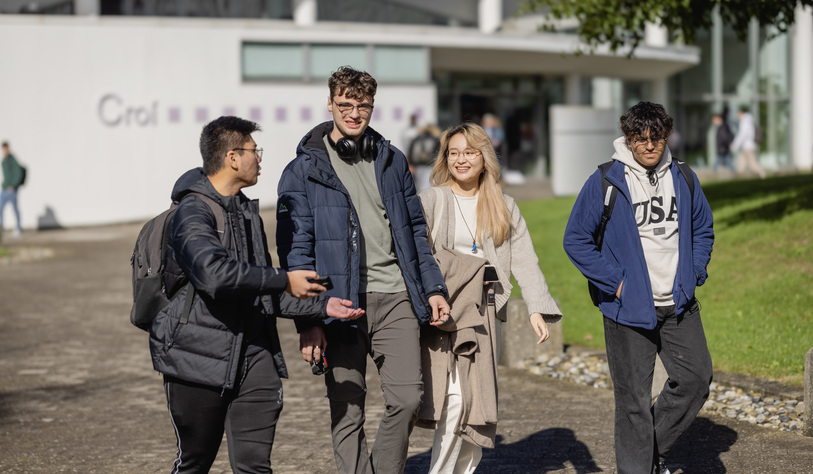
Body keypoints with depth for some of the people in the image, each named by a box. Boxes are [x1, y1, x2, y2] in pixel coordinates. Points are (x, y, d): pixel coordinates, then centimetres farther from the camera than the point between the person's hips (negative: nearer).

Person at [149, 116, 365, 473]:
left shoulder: (248, 212, 18)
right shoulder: (192, 213, -12)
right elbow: (215, 274, -31)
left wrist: (321, 306, 13)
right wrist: (284, 281, -25)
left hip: (253, 357, 7)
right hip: (199, 359, -7)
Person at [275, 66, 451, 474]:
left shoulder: (391, 160, 13)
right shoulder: (304, 171, -1)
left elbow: (415, 229, 20)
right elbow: (294, 250, -4)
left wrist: (433, 288, 12)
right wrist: (308, 321, -11)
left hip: (395, 298, 3)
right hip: (341, 303, -3)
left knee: (407, 398, -5)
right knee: (347, 410, 1)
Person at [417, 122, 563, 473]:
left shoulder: (504, 207, 14)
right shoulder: (431, 200, 5)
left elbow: (524, 260, 8)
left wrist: (537, 309, -5)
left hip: (484, 313, 4)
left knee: (480, 407, 3)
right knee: (455, 397, -16)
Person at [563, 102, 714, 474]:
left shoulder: (683, 178, 6)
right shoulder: (605, 182, -8)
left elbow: (703, 229, 19)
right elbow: (576, 239, -5)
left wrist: (694, 274, 5)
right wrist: (615, 281, -10)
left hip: (678, 303, 4)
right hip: (629, 305, -4)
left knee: (696, 377, -2)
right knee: (634, 397, 0)